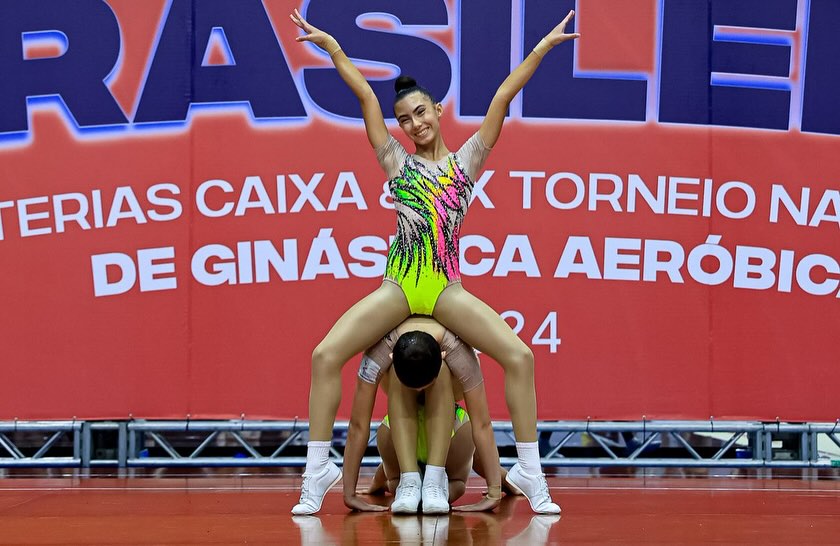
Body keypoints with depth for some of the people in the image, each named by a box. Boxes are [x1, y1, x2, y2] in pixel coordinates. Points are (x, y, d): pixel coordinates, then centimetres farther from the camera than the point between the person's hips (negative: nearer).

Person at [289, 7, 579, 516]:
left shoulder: (466, 160, 11)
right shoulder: (397, 161, 12)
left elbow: (502, 97, 7)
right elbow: (366, 95, 11)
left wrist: (541, 48, 6)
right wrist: (330, 45, 11)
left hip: (448, 288, 0)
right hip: (398, 287, 1)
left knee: (520, 356, -16)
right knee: (326, 355, -15)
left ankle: (530, 472, -6)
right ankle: (318, 470, -6)